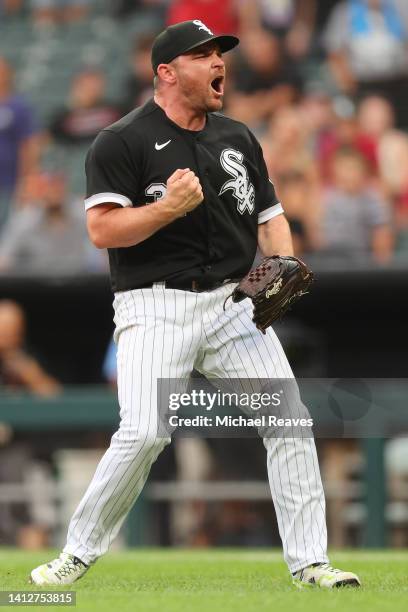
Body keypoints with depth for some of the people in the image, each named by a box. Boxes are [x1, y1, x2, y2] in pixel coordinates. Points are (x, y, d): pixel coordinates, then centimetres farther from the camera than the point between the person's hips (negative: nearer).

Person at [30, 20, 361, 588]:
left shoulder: (238, 138, 14)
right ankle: (78, 553, -2)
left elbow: (269, 215, 19)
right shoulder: (123, 142, -4)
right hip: (156, 305, -5)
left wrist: (283, 267, 0)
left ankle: (309, 562, 4)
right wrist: (169, 209, -23)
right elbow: (102, 229, -11)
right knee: (145, 433, -20)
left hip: (234, 304, 5)